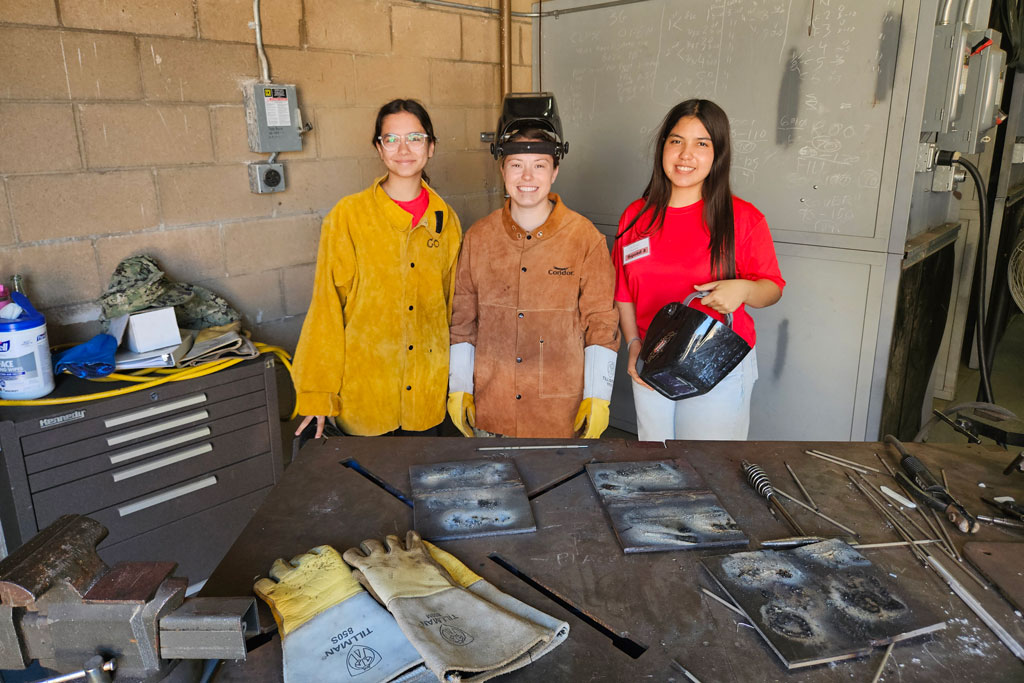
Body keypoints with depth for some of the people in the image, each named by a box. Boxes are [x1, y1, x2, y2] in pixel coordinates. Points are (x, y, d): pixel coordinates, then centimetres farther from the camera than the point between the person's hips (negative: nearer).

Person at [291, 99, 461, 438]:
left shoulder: (444, 219, 2)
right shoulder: (348, 216, -9)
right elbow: (327, 306, -7)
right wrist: (317, 394, -6)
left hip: (428, 390, 3)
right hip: (365, 391, -3)